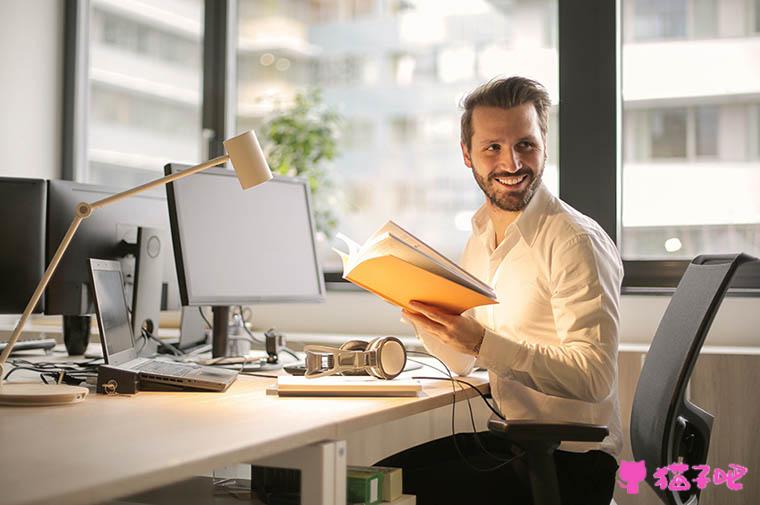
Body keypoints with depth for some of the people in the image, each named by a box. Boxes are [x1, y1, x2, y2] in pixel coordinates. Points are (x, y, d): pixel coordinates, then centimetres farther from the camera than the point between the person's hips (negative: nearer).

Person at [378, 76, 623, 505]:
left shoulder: (576, 241, -16)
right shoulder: (482, 237, 8)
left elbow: (595, 377, -24)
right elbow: (463, 363, 13)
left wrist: (482, 342, -30)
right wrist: (416, 303, -4)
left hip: (574, 460, -7)